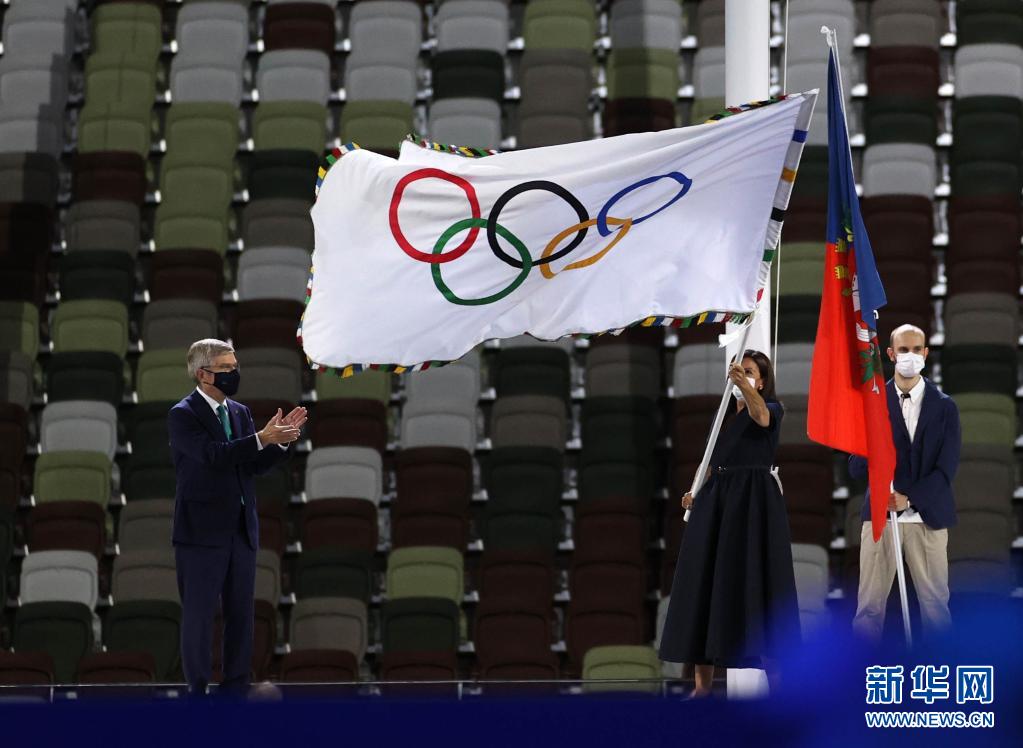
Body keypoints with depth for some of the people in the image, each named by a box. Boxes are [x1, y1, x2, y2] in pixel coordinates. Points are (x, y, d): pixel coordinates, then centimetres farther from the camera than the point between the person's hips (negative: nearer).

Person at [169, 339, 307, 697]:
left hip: (241, 529, 6)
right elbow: (213, 454, -23)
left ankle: (235, 688, 14)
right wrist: (261, 438, -28)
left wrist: (281, 441, -9)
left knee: (241, 613, 8)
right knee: (199, 613, 0)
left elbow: (255, 465, 8)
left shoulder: (240, 412, 12)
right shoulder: (183, 415, -9)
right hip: (202, 530, -6)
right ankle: (197, 690, 6)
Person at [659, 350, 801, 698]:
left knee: (755, 584, -9)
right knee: (704, 584, 2)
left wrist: (744, 386, -44)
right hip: (715, 501, 6)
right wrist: (694, 492, 3)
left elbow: (761, 416, -26)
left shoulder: (772, 408, -1)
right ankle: (702, 684, 4)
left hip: (753, 499, -6)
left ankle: (773, 677, -6)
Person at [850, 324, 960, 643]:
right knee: (869, 606, -3)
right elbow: (856, 468, 2)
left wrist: (909, 498, -13)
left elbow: (947, 467, -1)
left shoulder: (943, 406, 6)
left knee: (936, 603, 2)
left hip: (927, 517, 0)